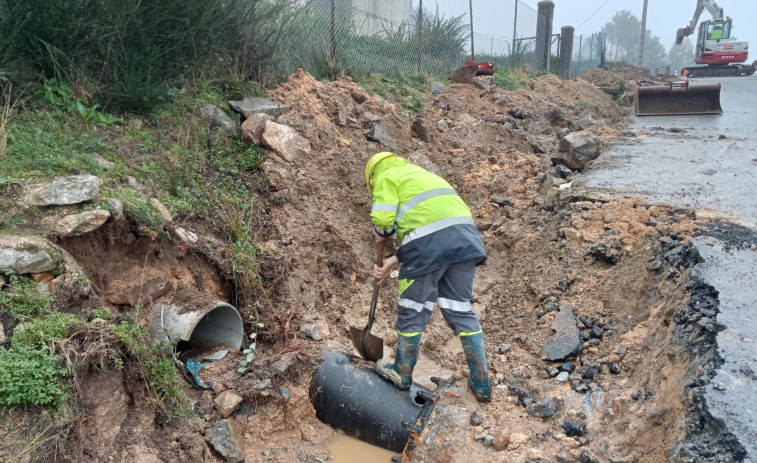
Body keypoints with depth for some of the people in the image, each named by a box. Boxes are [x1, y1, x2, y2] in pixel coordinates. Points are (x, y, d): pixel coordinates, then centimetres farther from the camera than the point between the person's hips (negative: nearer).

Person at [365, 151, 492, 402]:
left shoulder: (387, 177, 11)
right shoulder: (422, 175, 35)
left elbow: (383, 219, -5)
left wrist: (381, 232, 18)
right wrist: (393, 261, 24)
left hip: (430, 242, -7)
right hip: (465, 237, 8)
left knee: (412, 310, 9)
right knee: (460, 310, 14)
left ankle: (402, 373, 26)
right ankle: (481, 384, 17)